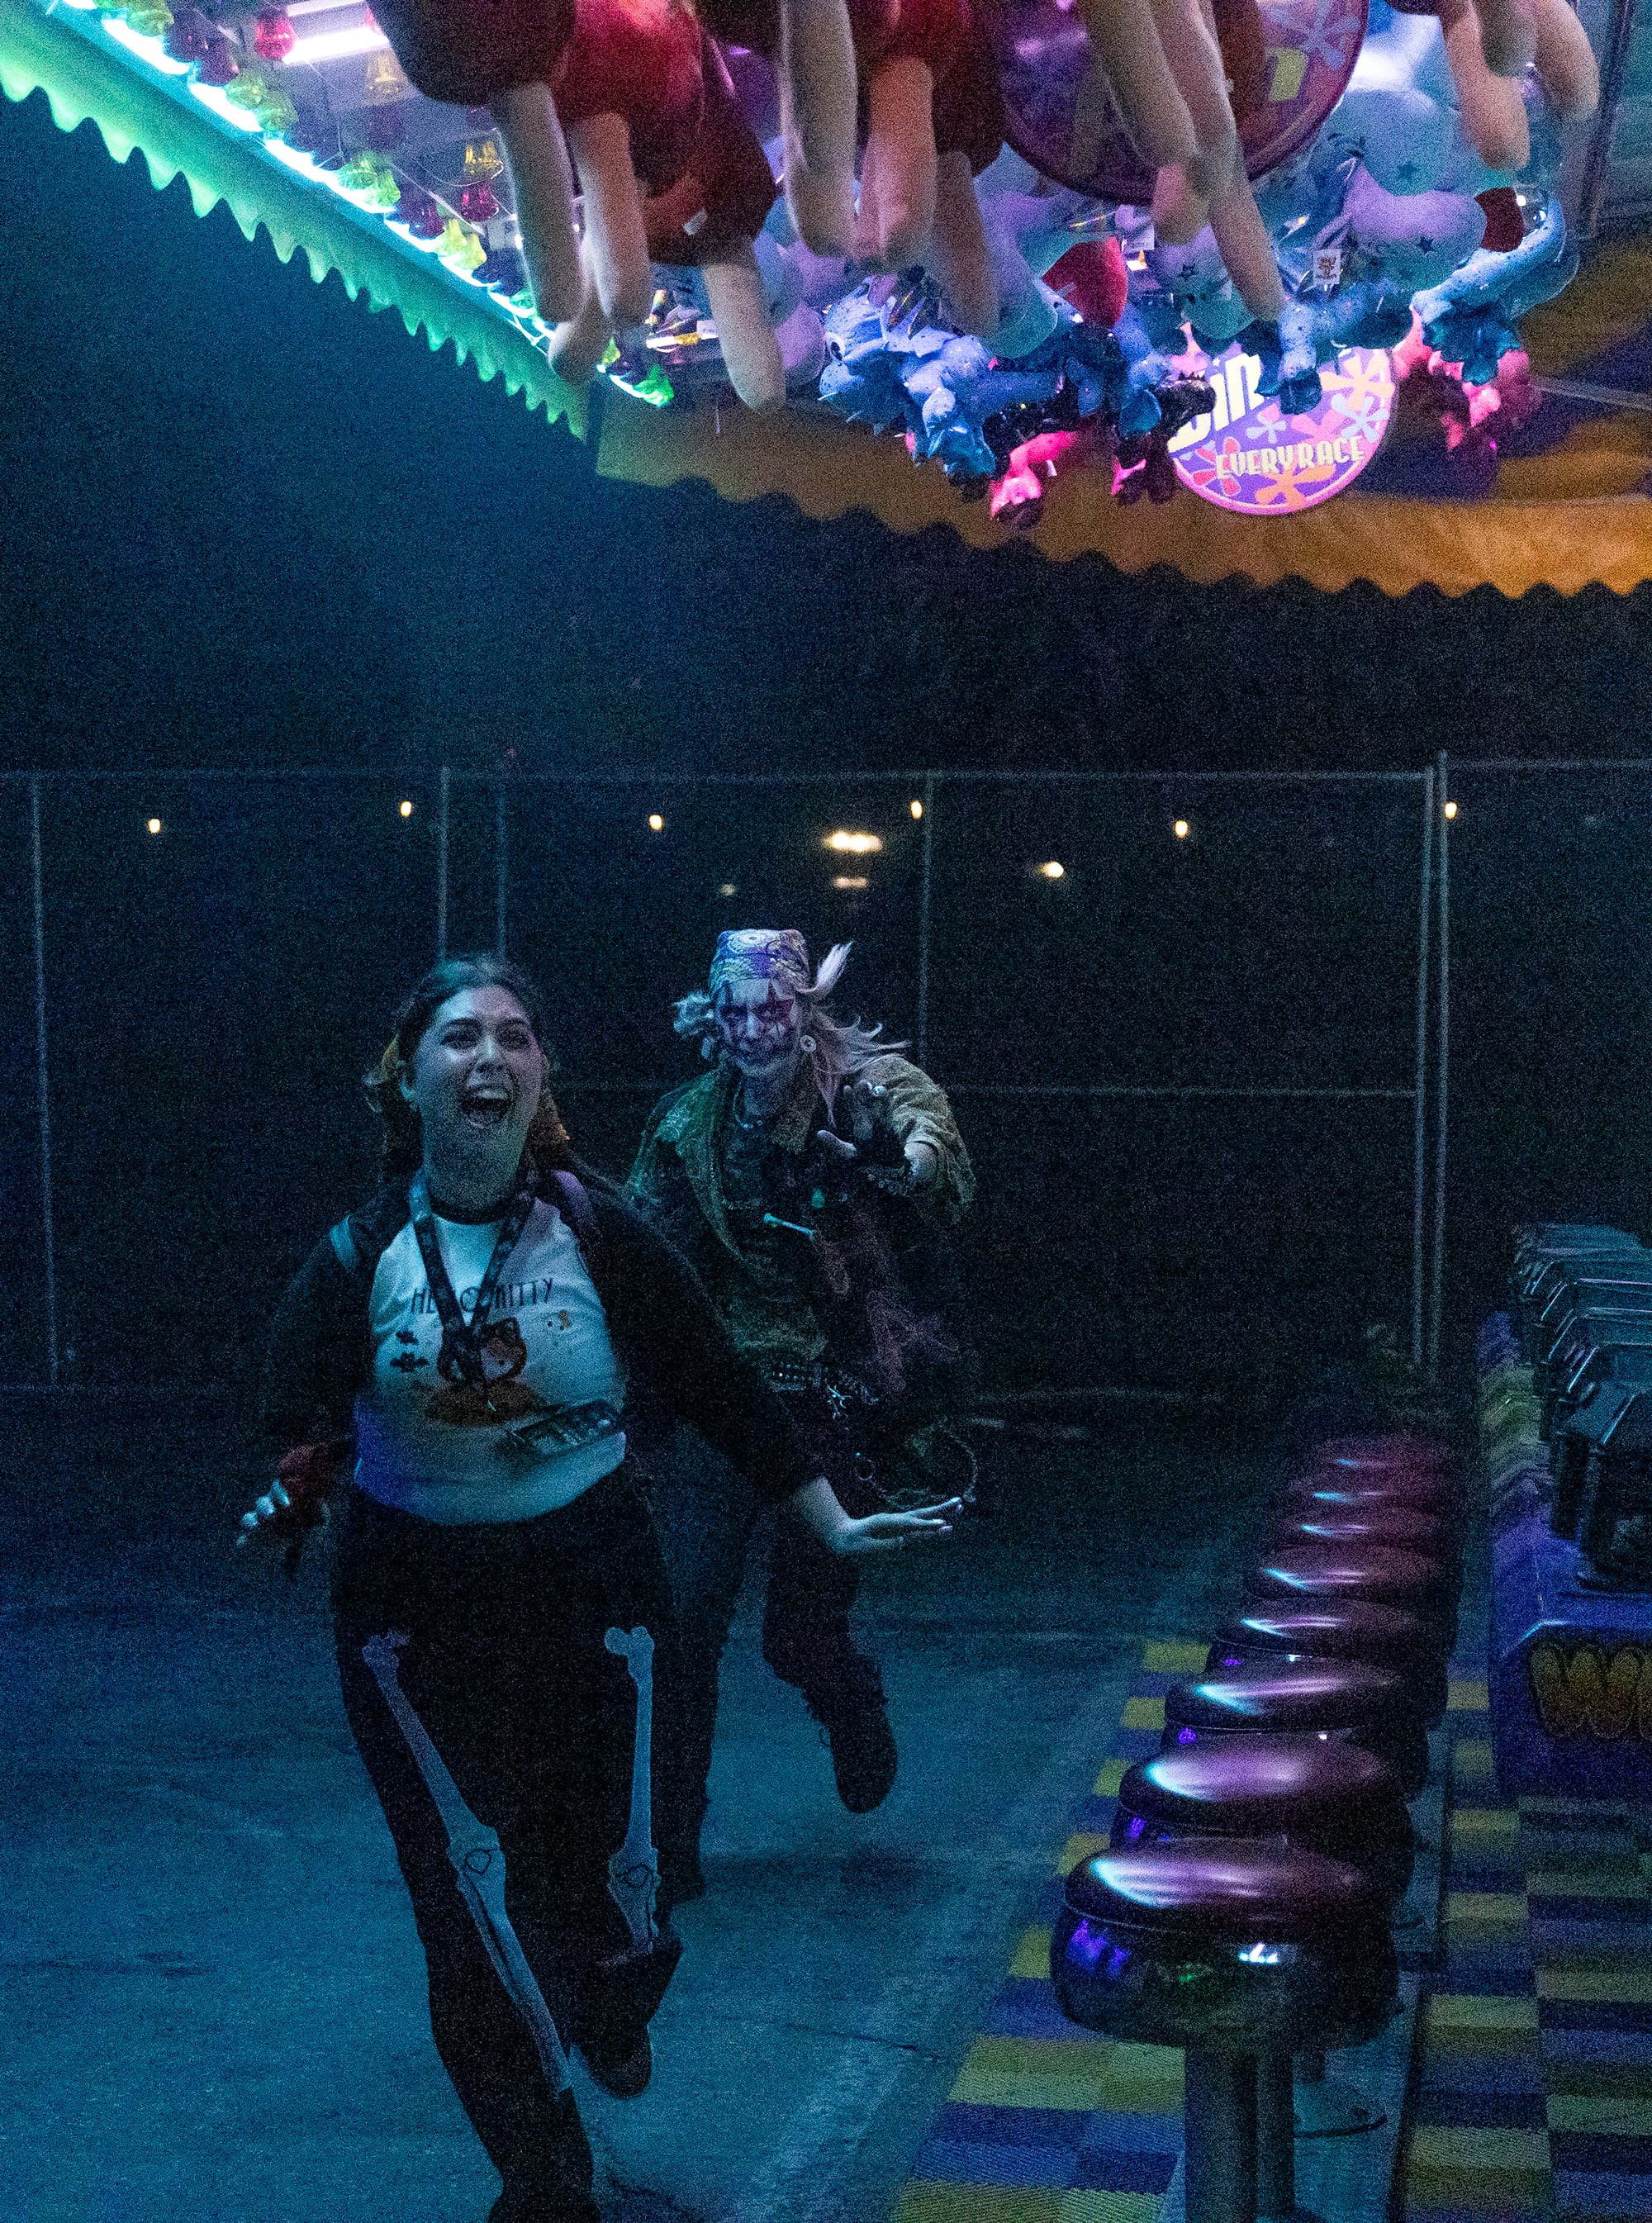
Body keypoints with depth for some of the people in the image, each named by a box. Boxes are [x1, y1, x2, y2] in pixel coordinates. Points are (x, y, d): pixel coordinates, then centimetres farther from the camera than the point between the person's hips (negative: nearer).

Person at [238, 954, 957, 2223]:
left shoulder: (600, 1235, -6)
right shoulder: (358, 1259, -7)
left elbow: (722, 1391, -3)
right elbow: (294, 1438, -13)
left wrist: (835, 1526, -4)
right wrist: (293, 1500, -35)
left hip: (593, 1587, 1)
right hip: (420, 1614, 0)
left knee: (614, 1859, 6)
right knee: (475, 1885, -4)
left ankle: (618, 2008, 47)